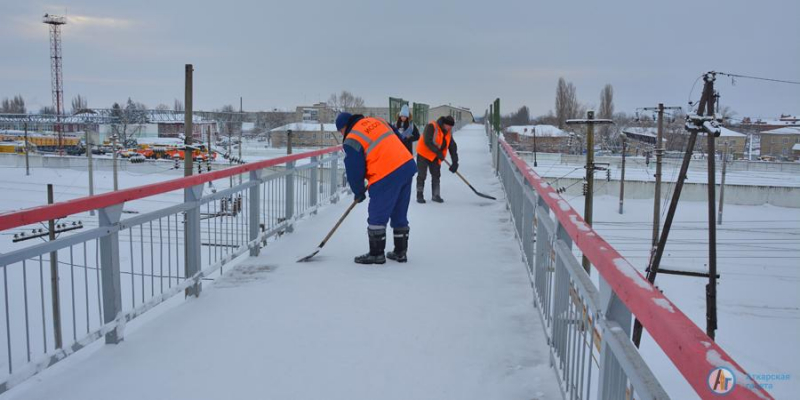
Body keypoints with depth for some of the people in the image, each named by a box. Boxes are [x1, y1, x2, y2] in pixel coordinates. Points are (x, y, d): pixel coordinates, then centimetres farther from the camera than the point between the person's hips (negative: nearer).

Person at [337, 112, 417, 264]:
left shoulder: (352, 140, -5)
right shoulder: (376, 121, 15)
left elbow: (354, 170, -2)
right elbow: (397, 139, 22)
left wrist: (358, 192, 12)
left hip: (387, 176, -8)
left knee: (377, 216, 5)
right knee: (399, 214, 17)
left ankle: (376, 254, 13)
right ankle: (400, 251, 25)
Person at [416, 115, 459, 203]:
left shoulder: (448, 132, 1)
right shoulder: (431, 127, -21)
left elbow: (452, 146, 1)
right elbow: (427, 141, -28)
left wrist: (455, 161, -6)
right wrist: (438, 152, -29)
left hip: (435, 157, 6)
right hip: (424, 154, -6)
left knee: (436, 175, 6)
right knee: (422, 175, -3)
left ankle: (435, 195, 14)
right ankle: (419, 195, 5)